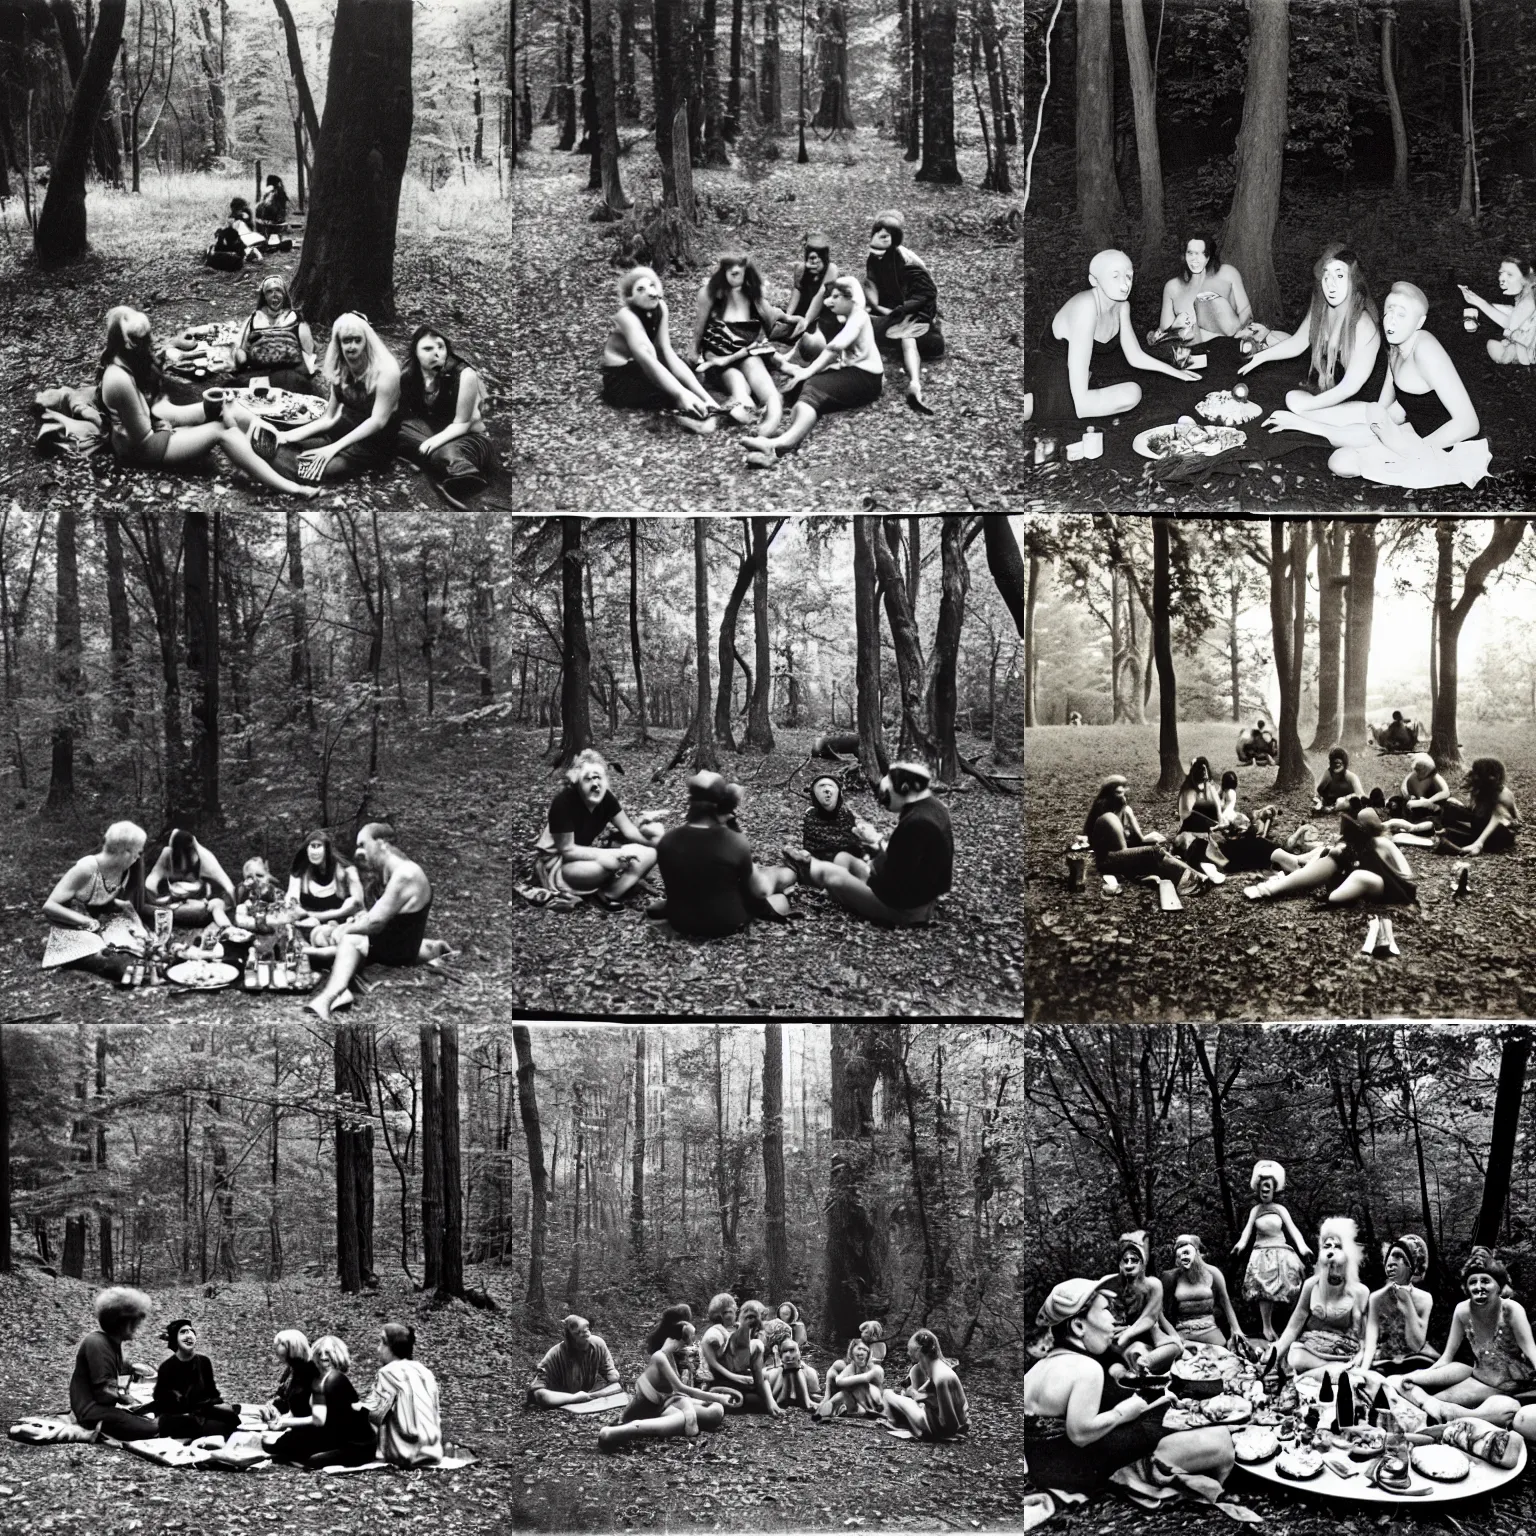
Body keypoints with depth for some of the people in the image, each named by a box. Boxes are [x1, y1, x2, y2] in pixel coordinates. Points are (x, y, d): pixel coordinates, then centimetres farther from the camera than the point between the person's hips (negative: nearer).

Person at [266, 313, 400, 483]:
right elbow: (329, 418, 7)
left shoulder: (386, 371, -17)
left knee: (321, 467, -34)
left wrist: (334, 447, -25)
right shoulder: (340, 371, 5)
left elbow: (378, 421, -21)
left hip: (375, 444, -8)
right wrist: (292, 435, -9)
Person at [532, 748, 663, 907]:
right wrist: (608, 854, -31)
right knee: (610, 863, -37)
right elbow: (567, 850, -24)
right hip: (555, 862, -7)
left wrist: (647, 833, -27)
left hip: (586, 856, 8)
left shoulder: (606, 797, -7)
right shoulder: (563, 802, -25)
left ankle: (608, 896, -16)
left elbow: (630, 831, -3)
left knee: (649, 854, -10)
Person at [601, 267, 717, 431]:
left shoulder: (660, 306, -7)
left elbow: (666, 351, -11)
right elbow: (648, 360, -41)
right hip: (620, 380, -8)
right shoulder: (626, 316, -28)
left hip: (639, 370, 8)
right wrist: (682, 394, -53)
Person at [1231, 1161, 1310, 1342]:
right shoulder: (1256, 1209, 4)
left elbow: (1293, 1229, -6)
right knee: (1264, 1289, -6)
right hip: (1262, 1254, 0)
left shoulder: (1280, 1209, 1)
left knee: (1280, 1289, -2)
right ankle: (1267, 1327, -3)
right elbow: (1248, 1228, -6)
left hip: (1280, 1253, 0)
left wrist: (1302, 1246, -23)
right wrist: (1241, 1243, -26)